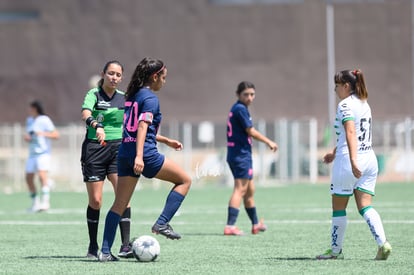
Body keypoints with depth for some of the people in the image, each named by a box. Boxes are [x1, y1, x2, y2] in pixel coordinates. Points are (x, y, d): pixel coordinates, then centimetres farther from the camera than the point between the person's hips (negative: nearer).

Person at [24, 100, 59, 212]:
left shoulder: (44, 120, -8)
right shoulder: (29, 120, 14)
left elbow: (56, 135, -12)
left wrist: (43, 134, -26)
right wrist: (26, 137, 2)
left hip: (43, 152, -8)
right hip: (32, 153, 8)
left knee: (42, 175, -21)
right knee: (29, 178, 5)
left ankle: (45, 201, -26)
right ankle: (35, 202, 19)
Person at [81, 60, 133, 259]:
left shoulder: (123, 97, 10)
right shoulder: (94, 94, -5)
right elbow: (85, 114, -26)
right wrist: (97, 126, -45)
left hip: (118, 148, 3)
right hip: (94, 148, -3)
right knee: (95, 200, 0)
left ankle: (125, 246, -13)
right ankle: (93, 247, 14)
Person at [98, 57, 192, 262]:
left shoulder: (132, 95, 19)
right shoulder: (150, 98, -7)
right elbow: (143, 126, -20)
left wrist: (166, 141, 35)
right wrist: (139, 156, -29)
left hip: (125, 153, 8)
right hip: (145, 153, -8)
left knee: (119, 204, 7)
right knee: (184, 180, 9)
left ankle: (105, 251, 1)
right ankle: (162, 223, 0)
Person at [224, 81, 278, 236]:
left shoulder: (238, 109, 15)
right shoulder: (240, 109, -14)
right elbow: (251, 132, -13)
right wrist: (269, 142, -2)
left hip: (242, 155, 10)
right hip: (241, 155, -10)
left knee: (250, 190, 20)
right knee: (240, 189, -13)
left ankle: (256, 224, 32)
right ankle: (230, 226, -20)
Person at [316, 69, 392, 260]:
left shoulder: (345, 105, -10)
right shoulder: (364, 104, 16)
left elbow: (351, 133, -24)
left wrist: (353, 161, -33)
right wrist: (335, 153, 35)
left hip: (348, 161, -8)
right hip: (369, 159, 8)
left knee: (338, 208, 7)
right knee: (365, 206, 3)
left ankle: (336, 250, 15)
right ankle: (383, 243, -16)